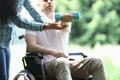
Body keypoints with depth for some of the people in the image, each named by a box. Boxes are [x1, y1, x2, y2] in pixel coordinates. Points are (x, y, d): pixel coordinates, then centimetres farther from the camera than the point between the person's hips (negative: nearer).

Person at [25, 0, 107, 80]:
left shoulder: (63, 21, 16)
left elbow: (66, 26, -11)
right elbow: (31, 46, -9)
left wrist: (65, 20, -38)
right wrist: (53, 52, -26)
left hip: (66, 63, 4)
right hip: (46, 64, -4)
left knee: (97, 62, -19)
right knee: (62, 63, -39)